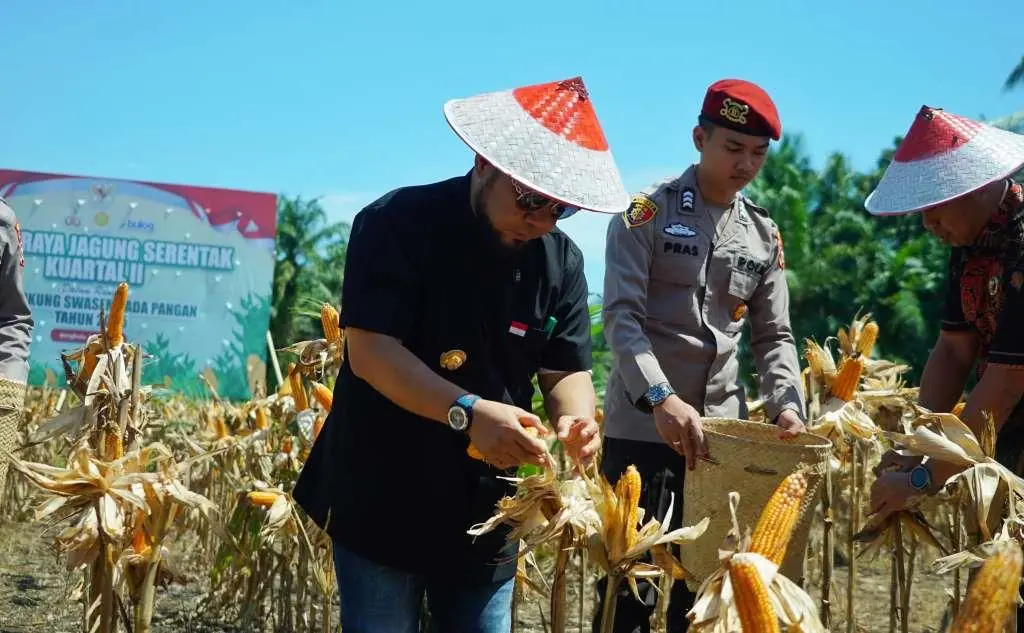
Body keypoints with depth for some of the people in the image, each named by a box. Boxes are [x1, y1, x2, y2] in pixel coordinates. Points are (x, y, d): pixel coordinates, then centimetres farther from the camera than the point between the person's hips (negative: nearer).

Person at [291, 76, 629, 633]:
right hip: (381, 501, -4)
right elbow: (370, 352, -21)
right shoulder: (397, 224, -13)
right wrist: (467, 412, -34)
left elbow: (566, 370, 3)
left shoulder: (561, 260, 2)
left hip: (486, 511, 5)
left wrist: (577, 420, -21)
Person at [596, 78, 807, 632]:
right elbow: (621, 315, -12)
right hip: (641, 424, -4)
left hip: (723, 428, 5)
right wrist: (661, 398, -26)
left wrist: (787, 405, -6)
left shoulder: (764, 234, 12)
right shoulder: (648, 213, -3)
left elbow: (774, 335, 13)